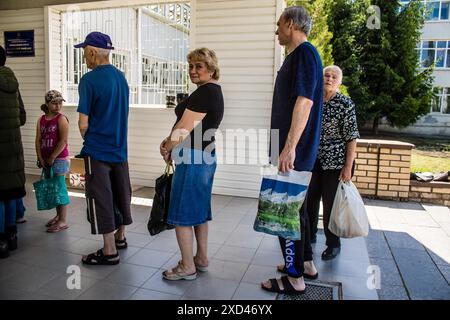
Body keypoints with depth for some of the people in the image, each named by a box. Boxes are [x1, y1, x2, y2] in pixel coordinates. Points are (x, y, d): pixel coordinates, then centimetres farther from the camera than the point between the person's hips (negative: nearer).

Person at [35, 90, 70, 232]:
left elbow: (63, 141, -15)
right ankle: (58, 215, 28)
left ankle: (63, 221, 3)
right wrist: (40, 159, -2)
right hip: (46, 160, 6)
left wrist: (52, 158, -13)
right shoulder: (41, 120, 8)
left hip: (60, 159, -6)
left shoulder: (61, 119, -8)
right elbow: (38, 140, 6)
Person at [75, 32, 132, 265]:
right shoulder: (121, 77, 7)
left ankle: (110, 251, 9)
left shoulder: (89, 80, -15)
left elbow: (83, 124, -15)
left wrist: (88, 141, 5)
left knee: (100, 198, 1)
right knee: (120, 193, 17)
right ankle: (120, 237, 33)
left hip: (97, 150, -7)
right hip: (120, 148, 7)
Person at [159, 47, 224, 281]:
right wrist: (169, 142, 6)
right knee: (198, 210, 17)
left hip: (192, 160, -10)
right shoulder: (214, 91, 15)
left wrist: (167, 149, -3)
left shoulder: (204, 93, -17)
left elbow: (184, 128, -19)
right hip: (205, 157, 10)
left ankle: (187, 268, 10)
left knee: (181, 214, -1)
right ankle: (201, 258, 29)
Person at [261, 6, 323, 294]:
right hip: (295, 151, 10)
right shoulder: (298, 55, 18)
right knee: (296, 208, 18)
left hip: (294, 151, -10)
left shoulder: (305, 52, -13)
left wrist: (290, 147, -28)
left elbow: (304, 101, -24)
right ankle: (306, 263, 32)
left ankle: (294, 279, 11)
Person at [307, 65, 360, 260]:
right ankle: (309, 235, 33)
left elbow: (351, 138, -10)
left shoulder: (346, 104, -8)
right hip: (313, 161, 4)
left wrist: (348, 166, -15)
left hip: (335, 163, -4)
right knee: (310, 199, 12)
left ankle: (333, 244, 21)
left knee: (331, 203, 3)